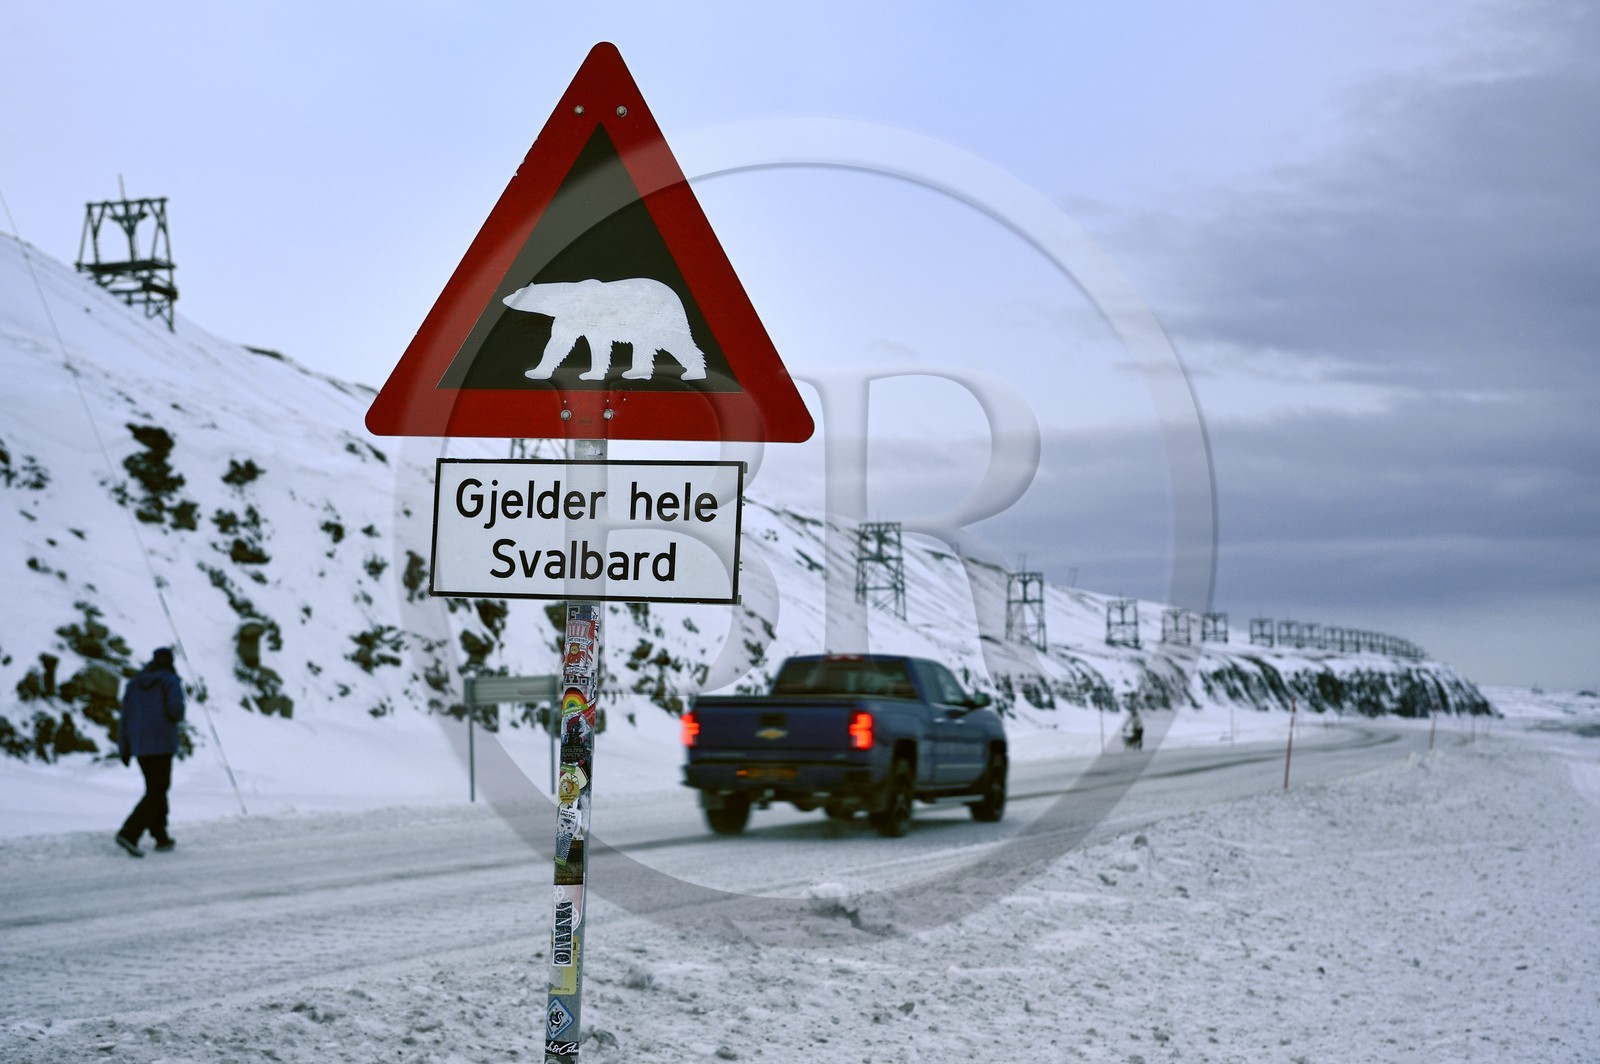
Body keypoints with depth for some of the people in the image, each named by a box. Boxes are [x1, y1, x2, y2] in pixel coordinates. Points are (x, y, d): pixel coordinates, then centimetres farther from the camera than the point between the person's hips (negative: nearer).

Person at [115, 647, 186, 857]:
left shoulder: (135, 683, 11)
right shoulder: (171, 681, -5)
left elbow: (125, 716, 8)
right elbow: (175, 708, -20)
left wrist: (124, 749, 10)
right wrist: (177, 717, 5)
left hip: (139, 745, 6)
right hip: (162, 744, -6)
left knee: (156, 788, 19)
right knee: (156, 793, -6)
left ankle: (161, 837, 22)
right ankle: (129, 834, -23)